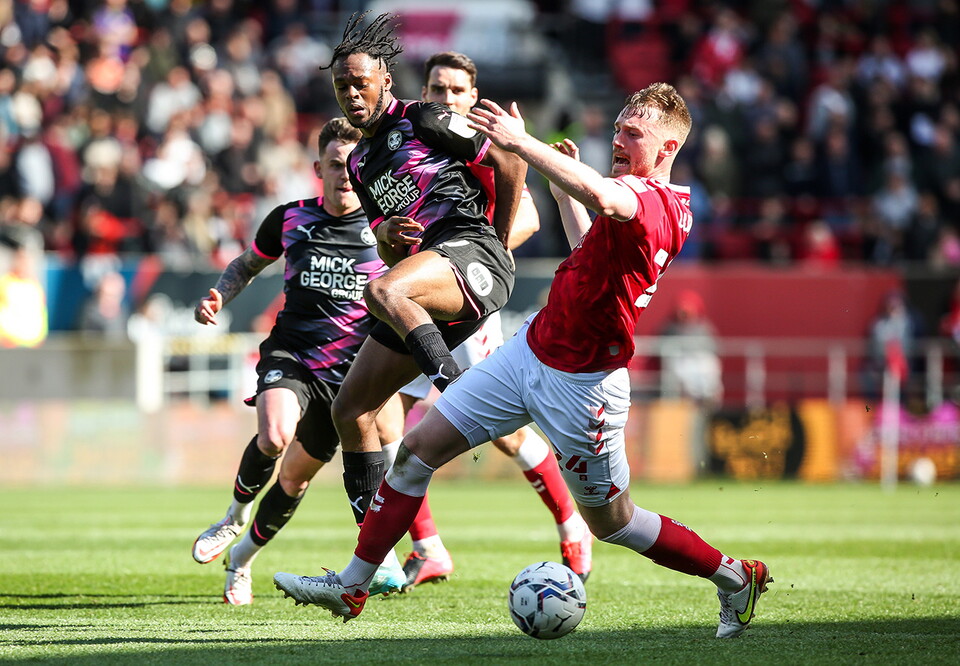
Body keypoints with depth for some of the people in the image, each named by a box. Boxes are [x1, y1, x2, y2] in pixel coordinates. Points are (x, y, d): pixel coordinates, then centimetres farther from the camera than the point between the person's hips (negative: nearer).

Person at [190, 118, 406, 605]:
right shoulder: (290, 219, 4)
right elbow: (247, 264, 21)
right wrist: (218, 297, 2)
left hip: (347, 371, 0)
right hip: (290, 355, 0)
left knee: (295, 478, 7)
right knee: (274, 437, -30)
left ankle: (241, 559, 33)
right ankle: (235, 515, 0)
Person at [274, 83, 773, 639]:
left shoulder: (659, 202, -23)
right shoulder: (657, 199, 7)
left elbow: (601, 198, -47)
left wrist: (520, 142, -43)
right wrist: (562, 188, 20)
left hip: (580, 384, -9)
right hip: (531, 348, 9)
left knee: (611, 521, 7)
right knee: (417, 451, 4)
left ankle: (737, 577, 27)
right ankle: (351, 587, 11)